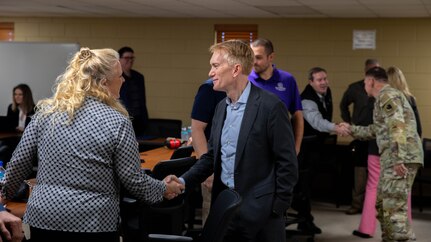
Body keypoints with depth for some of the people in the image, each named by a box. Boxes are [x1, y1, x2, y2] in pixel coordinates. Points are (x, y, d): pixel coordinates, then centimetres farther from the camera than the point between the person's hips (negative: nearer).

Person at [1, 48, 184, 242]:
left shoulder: (46, 111, -1)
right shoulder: (117, 122, -12)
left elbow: (19, 162, 4)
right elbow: (134, 181, -8)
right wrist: (165, 189, 10)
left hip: (43, 216, 4)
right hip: (93, 224, -3)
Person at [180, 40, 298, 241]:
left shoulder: (270, 106, -13)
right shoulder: (222, 106, 9)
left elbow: (287, 162, -12)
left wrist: (276, 209, -12)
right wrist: (183, 181, 0)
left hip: (257, 211, -6)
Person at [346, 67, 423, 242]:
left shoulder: (387, 96, -7)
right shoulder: (385, 98, 26)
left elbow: (397, 128, -20)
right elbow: (377, 130, 35)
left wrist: (398, 159, -27)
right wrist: (351, 129, 42)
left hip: (402, 157, -11)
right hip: (392, 158, 11)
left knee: (395, 204, -14)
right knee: (382, 202, 15)